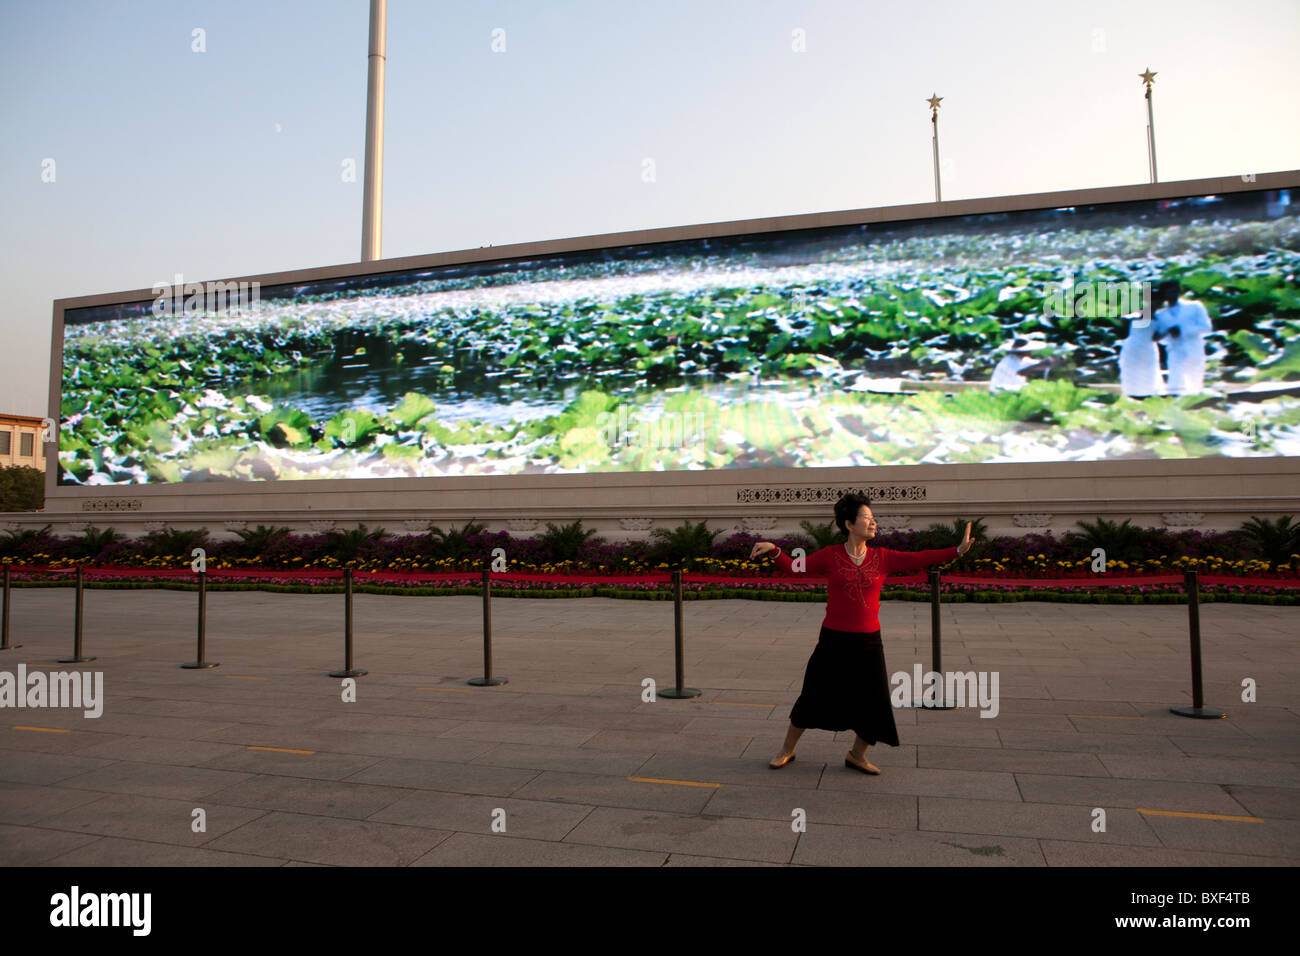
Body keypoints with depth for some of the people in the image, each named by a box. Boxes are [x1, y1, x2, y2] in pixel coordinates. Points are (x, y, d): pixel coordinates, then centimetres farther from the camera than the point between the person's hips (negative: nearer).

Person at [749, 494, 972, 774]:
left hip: (868, 642, 3)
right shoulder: (830, 556, -3)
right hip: (833, 639, -2)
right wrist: (773, 549, -18)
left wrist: (958, 550, -15)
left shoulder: (882, 558, 2)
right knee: (812, 697, 6)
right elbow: (794, 568, -2)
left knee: (873, 704, 5)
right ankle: (787, 751, 26)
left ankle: (856, 755, 31)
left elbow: (920, 559, -5)